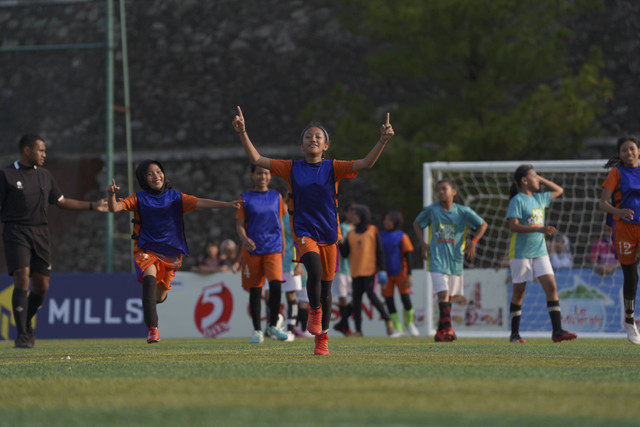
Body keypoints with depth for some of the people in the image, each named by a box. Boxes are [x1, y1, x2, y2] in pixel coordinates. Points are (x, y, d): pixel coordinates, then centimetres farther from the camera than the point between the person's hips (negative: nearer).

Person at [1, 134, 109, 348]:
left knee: (41, 286, 3)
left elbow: (61, 202, 25)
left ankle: (27, 323, 28)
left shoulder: (44, 176, 15)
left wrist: (93, 206, 23)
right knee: (22, 280, -16)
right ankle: (21, 335, -10)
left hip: (41, 234, 5)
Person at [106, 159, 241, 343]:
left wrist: (227, 204, -24)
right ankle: (152, 329, -38)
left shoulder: (175, 197, 3)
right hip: (146, 250, -2)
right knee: (150, 277, -32)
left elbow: (200, 203, -9)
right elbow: (114, 208, -9)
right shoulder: (139, 198, 2)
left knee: (159, 296, 9)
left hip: (170, 252, 2)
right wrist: (111, 194, -32)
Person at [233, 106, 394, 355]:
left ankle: (322, 338, 17)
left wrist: (383, 141, -21)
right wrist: (243, 133, -8)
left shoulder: (333, 168, 3)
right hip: (304, 232, -1)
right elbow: (256, 159, 3)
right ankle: (314, 311, -1)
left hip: (329, 232, 1)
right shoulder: (292, 169, 5)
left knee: (326, 285, 5)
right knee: (314, 271, -28)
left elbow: (366, 164, -7)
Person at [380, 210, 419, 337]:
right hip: (386, 274, 3)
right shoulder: (380, 236, 8)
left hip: (400, 272, -3)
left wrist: (409, 275, -8)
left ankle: (409, 323, 17)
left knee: (405, 298, -8)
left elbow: (407, 257, -2)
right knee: (389, 301, -1)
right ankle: (398, 329, 7)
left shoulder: (402, 236, -1)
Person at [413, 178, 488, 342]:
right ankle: (448, 328, -23)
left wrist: (473, 242, -3)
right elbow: (417, 224, 14)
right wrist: (423, 244, 4)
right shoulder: (431, 210, -2)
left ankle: (441, 332, 22)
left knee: (450, 297, 10)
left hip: (455, 260, 2)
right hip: (437, 259, -2)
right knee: (443, 293, -18)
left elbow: (483, 225, 8)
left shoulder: (463, 211, -2)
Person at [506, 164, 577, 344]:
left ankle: (557, 330, -11)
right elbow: (513, 226, -20)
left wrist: (541, 179, 15)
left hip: (539, 250, 6)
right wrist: (539, 229, -29)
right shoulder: (517, 201, -10)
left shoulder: (539, 198, 12)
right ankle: (515, 334, 12)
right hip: (520, 252, -6)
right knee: (519, 291, 2)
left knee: (551, 286, -7)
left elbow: (558, 190, 29)